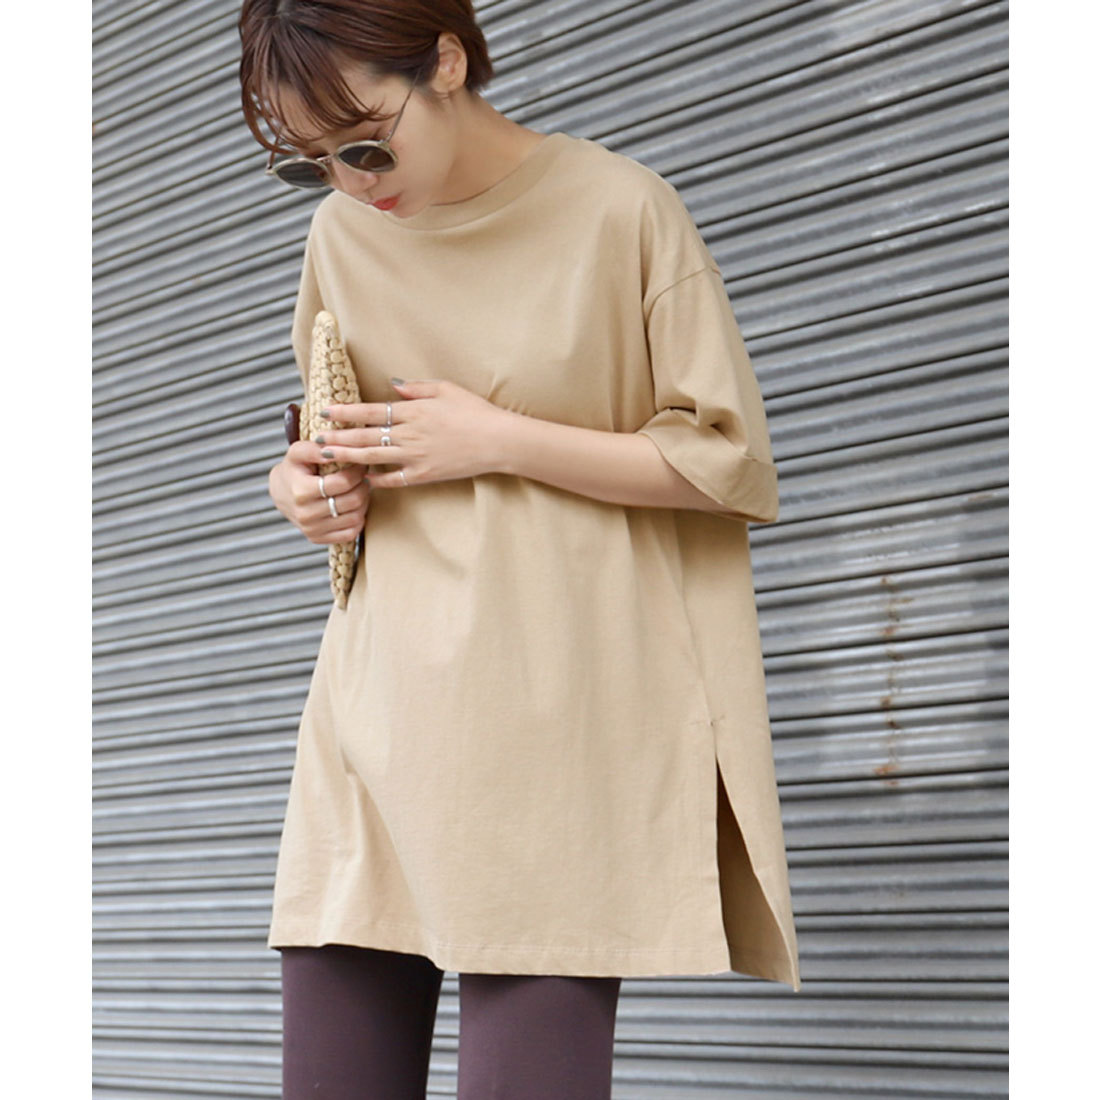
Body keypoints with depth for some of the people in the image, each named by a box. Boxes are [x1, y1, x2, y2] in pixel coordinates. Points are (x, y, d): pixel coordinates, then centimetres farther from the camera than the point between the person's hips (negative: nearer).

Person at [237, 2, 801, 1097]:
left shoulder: (619, 209, -3)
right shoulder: (339, 233, 11)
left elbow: (730, 459, -3)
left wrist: (496, 440, -10)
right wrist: (303, 481, 4)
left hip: (558, 722, -4)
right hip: (377, 713, 5)